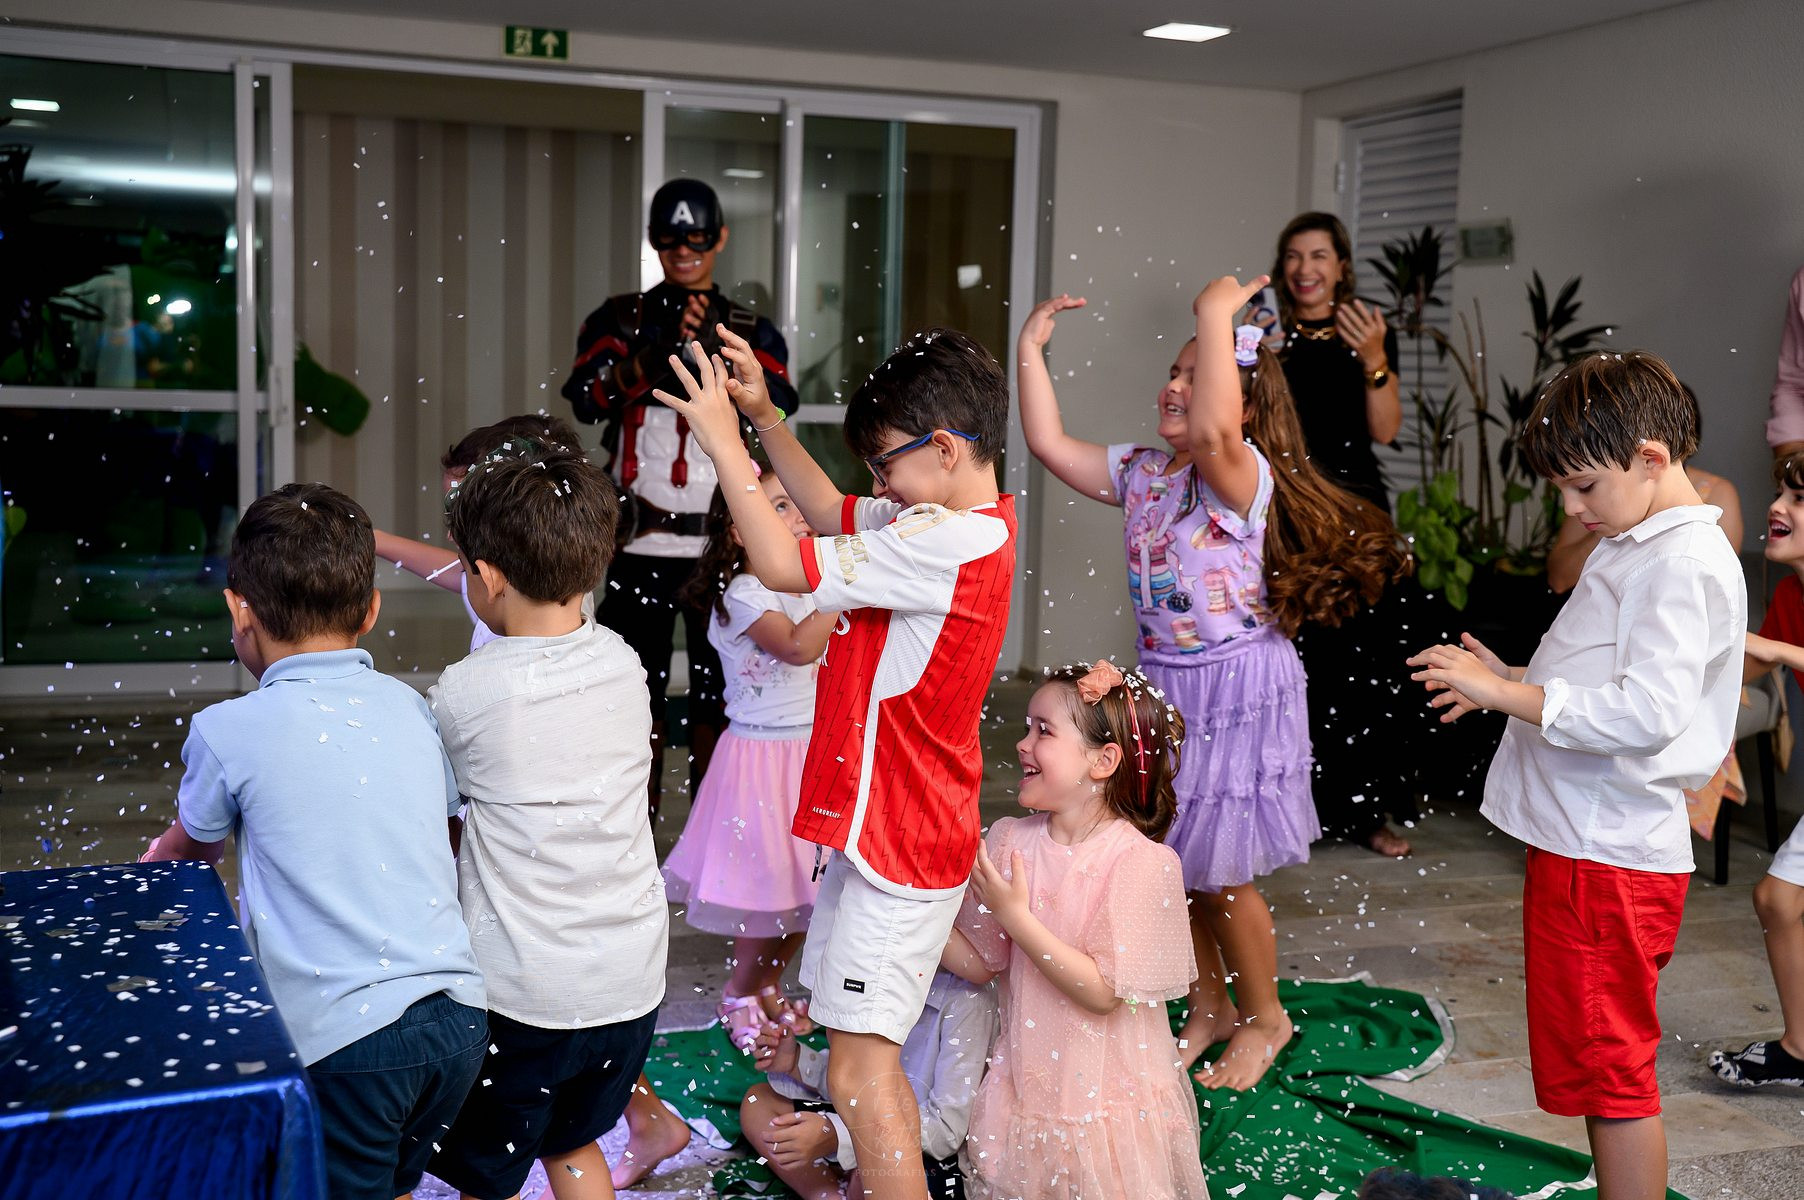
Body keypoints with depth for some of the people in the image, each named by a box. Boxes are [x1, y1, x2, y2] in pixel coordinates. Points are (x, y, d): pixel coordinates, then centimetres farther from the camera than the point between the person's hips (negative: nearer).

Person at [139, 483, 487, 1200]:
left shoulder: (229, 732, -5)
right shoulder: (412, 710, 6)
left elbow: (194, 847, 15)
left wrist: (155, 864, 39)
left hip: (346, 1040, -5)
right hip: (459, 1015, 5)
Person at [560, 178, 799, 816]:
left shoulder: (751, 331, 9)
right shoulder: (621, 319, 8)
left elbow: (776, 410, -8)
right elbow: (586, 397, -9)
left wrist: (713, 353, -22)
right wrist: (662, 349, -22)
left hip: (724, 542, 0)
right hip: (640, 541, 0)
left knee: (717, 690, 4)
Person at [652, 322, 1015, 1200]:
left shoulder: (950, 543, -23)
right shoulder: (959, 525, 8)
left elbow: (783, 563, -25)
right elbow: (831, 513, 20)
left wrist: (723, 440, -16)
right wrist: (763, 417, 9)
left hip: (900, 842, -11)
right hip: (879, 830, 11)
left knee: (859, 1073, -7)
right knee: (866, 1059, 19)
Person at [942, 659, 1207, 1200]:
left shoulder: (1142, 862, -18)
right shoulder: (1010, 841, -3)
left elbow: (1104, 993, -22)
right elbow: (980, 963, 2)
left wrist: (1015, 915, -24)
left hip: (1107, 1099, -4)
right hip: (1024, 1087, 4)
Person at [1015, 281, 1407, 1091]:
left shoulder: (1242, 476, -17)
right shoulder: (1140, 473, 4)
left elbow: (1213, 431, -39)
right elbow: (1051, 445, 2)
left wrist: (1216, 315, -34)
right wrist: (1032, 348, 0)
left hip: (1235, 690, -7)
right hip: (1162, 687, 7)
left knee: (1218, 875, 4)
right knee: (1168, 862, 13)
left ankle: (1265, 1017, 28)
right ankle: (1209, 1008, 35)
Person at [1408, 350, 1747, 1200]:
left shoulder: (1685, 564, -17)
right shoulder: (1633, 549, 15)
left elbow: (1648, 712, -28)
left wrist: (1509, 695, -25)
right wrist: (1514, 682, 9)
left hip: (1610, 858, -10)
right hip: (1584, 841, 10)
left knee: (1608, 1064, 1)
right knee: (1604, 1061, 19)